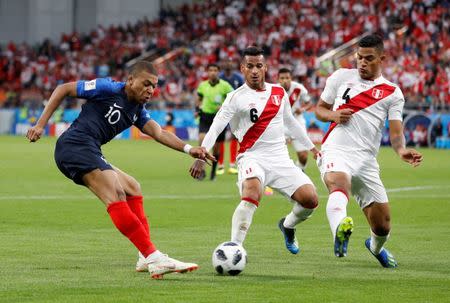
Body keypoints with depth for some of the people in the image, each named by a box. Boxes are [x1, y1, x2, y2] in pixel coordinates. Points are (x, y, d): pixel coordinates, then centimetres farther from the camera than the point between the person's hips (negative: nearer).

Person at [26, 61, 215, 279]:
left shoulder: (137, 111, 19)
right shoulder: (108, 89, -3)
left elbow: (158, 133, 5)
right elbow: (63, 89, 0)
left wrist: (188, 149, -12)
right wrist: (40, 125, -5)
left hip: (90, 154, 10)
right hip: (76, 145, -10)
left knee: (133, 189, 15)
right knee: (115, 195, -22)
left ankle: (146, 259, 11)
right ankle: (153, 258, -33)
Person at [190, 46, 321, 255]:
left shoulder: (279, 93, 13)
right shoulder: (236, 98, -3)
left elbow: (290, 122, 29)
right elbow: (215, 128, -12)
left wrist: (310, 146, 36)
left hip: (280, 159, 5)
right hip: (252, 157, -5)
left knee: (310, 199, -9)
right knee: (252, 194, -36)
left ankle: (287, 226, 24)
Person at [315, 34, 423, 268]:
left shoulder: (392, 93, 11)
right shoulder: (341, 77, 13)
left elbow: (395, 129, 1)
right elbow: (319, 109, 21)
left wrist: (401, 150, -22)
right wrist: (333, 115, -3)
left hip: (366, 160, 2)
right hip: (337, 151, -2)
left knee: (382, 225, 6)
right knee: (339, 184, -38)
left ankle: (376, 247, 42)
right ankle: (340, 230, -67)